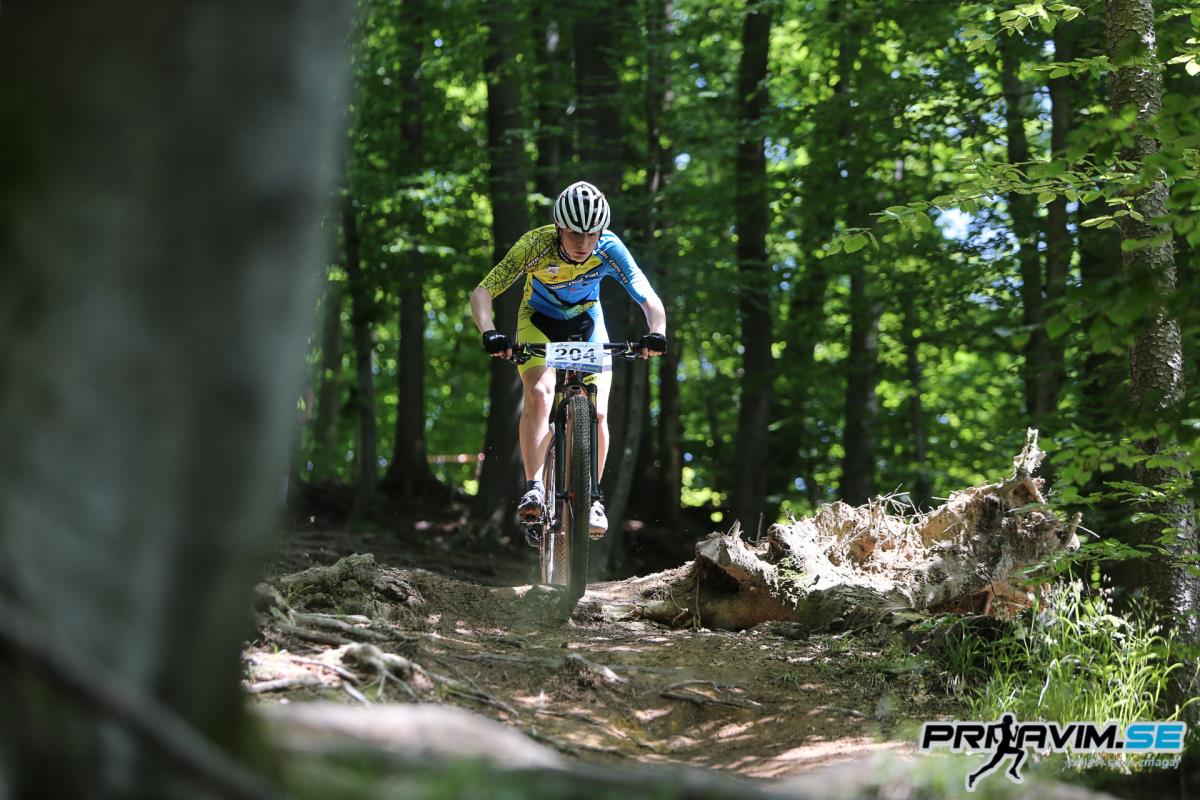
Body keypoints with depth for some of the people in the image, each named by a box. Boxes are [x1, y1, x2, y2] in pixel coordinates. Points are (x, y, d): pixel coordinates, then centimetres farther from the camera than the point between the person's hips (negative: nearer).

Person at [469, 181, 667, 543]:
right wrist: (489, 333, -51)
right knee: (539, 393, -28)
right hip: (539, 321, -1)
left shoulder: (610, 249, -28)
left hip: (586, 322, 2)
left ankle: (593, 497, 5)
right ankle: (533, 489, -26)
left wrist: (657, 334, -51)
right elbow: (482, 292, -33)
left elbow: (650, 300, -30)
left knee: (598, 413, -12)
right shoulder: (536, 245, -31)